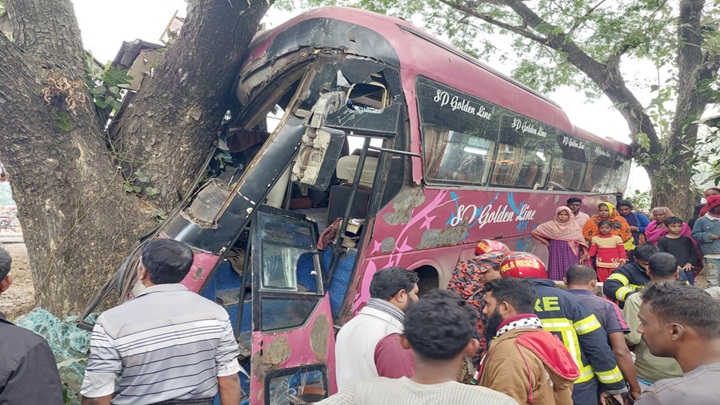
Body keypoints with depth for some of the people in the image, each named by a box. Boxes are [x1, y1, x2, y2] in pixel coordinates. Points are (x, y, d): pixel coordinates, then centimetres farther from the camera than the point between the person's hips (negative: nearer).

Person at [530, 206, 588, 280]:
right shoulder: (551, 225, 1)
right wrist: (545, 242, 0)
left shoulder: (574, 226, 6)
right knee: (556, 272, -3)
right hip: (556, 253, -1)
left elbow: (580, 241, 5)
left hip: (571, 254, 1)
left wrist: (585, 252, -6)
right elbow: (533, 232, 1)